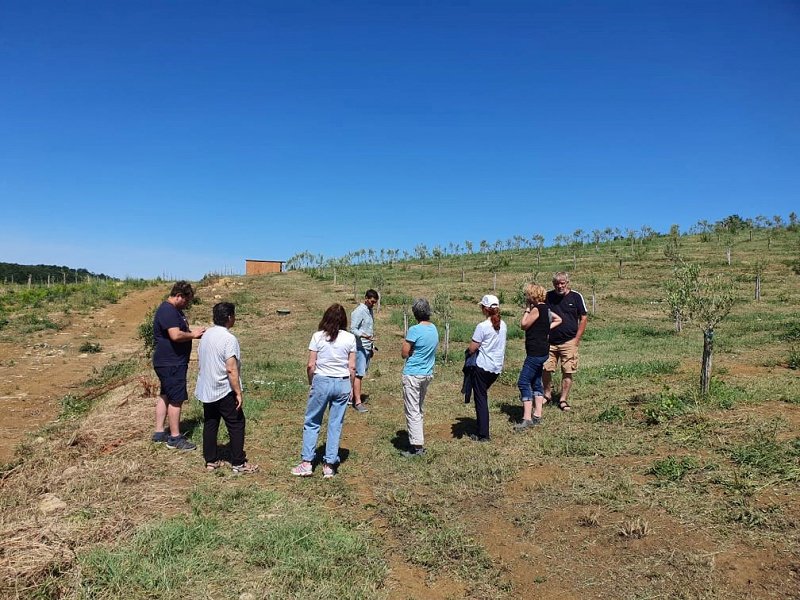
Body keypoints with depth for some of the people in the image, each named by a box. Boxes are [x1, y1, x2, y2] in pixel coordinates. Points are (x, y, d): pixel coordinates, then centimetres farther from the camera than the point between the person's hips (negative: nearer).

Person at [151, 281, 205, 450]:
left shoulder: (175, 310, 14)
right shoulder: (167, 311, -20)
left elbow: (181, 329, 27)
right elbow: (175, 335, -31)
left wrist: (193, 330, 8)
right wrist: (193, 335, -15)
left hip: (168, 362, 11)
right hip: (171, 363, -11)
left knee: (165, 396, 17)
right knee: (176, 399, -4)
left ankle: (159, 432, 27)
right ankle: (175, 438, 4)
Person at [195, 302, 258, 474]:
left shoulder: (206, 334, 5)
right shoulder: (229, 339, -20)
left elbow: (199, 358, 16)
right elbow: (231, 369, -24)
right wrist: (238, 393, -18)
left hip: (206, 390, 8)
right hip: (224, 392, -8)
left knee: (210, 424, 15)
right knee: (236, 425, 3)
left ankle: (210, 461, 23)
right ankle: (238, 463, 8)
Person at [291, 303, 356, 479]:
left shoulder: (317, 337, -6)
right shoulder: (350, 338, -2)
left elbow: (310, 365, -5)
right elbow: (352, 367, 0)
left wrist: (311, 384, 10)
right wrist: (351, 387, 11)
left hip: (321, 381, -1)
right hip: (342, 384, 2)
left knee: (311, 423, 13)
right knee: (335, 425, 11)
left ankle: (307, 463, 13)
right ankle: (329, 466, 15)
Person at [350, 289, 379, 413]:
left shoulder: (370, 311, 14)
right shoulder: (358, 312, -13)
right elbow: (353, 329, -17)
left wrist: (372, 345, 21)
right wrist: (364, 336, -33)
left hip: (368, 348, 9)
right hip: (359, 347, -9)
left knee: (361, 373, 11)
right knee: (359, 374, -8)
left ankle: (353, 395, 20)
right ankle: (358, 402, -6)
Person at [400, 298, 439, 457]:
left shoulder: (414, 330, -18)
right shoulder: (434, 329, 6)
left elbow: (404, 354, -13)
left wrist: (405, 343, 2)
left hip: (413, 375, -8)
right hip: (428, 374, 8)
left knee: (412, 411, -2)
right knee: (419, 409, 19)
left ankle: (417, 446, -1)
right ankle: (418, 440, 28)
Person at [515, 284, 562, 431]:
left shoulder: (536, 309, -17)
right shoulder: (545, 308, 12)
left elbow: (523, 325, -12)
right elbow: (558, 319, 25)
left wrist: (527, 309, -6)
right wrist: (547, 328, 14)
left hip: (536, 352, -11)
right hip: (542, 351, 11)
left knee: (523, 382, -11)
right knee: (536, 382, 16)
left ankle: (527, 418, -14)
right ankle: (537, 415, 22)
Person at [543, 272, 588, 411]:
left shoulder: (576, 297, -1)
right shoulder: (548, 296, 3)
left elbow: (583, 318, 3)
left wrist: (576, 339, -3)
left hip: (569, 342, -1)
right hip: (549, 342, 2)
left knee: (568, 372, 2)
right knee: (545, 369, 0)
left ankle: (563, 400, 14)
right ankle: (547, 394, 22)